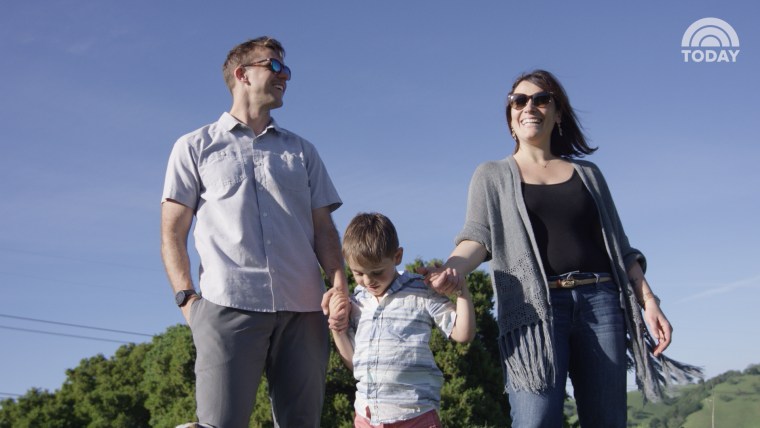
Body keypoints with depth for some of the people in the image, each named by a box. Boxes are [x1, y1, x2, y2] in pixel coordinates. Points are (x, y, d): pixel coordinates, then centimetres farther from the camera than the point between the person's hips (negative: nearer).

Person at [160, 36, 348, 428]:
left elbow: (322, 227, 15)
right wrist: (186, 297, -6)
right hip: (229, 306, -3)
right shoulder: (195, 147, 16)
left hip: (303, 308, 3)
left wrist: (338, 280, -3)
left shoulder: (301, 151, 23)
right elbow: (172, 233, 9)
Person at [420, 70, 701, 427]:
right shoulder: (492, 176, 14)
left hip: (600, 302, 3)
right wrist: (453, 268, -25)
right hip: (535, 306, -2)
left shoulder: (587, 173, 20)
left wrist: (648, 301, 4)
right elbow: (477, 236, -3)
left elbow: (619, 247, 17)